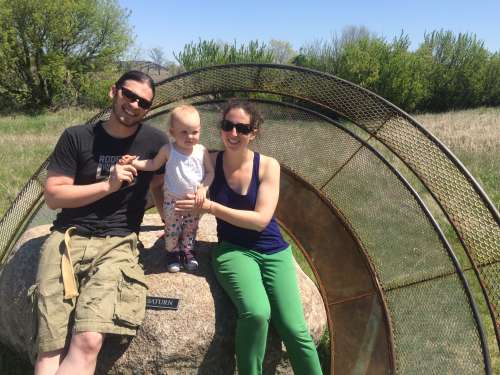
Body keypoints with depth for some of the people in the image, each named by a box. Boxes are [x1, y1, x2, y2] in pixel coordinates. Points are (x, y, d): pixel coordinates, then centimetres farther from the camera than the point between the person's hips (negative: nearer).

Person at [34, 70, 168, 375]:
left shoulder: (154, 141, 6)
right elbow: (53, 196, 1)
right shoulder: (77, 137, 4)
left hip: (117, 243, 0)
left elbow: (160, 186, 23)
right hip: (67, 238, 1)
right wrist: (109, 185, -8)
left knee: (88, 341, -23)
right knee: (51, 347, -13)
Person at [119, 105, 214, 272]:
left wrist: (203, 188, -19)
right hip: (172, 199, -1)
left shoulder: (202, 151, -10)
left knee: (191, 228, 16)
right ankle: (172, 252, 32)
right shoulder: (168, 150, -12)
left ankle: (187, 251, 38)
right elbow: (153, 164, 3)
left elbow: (210, 172, -4)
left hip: (195, 200, 2)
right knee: (172, 228, 9)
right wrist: (133, 162, -7)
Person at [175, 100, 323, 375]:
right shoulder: (211, 162, -2)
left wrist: (210, 206, -19)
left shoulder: (268, 166, -5)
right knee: (256, 314, -30)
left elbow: (260, 219, -14)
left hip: (273, 252, 1)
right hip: (233, 250, -1)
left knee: (295, 330, -15)